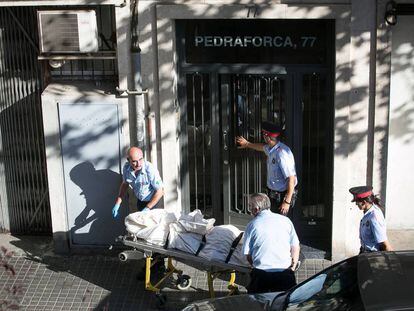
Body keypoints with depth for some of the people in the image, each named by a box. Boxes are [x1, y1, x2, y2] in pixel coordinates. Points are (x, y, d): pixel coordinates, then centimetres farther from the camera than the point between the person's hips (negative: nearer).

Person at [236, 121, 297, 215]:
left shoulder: (281, 153, -25)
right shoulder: (270, 149, 4)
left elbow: (291, 178, -27)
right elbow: (263, 147, 32)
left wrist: (287, 202, -28)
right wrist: (247, 144, 49)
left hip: (282, 196, -9)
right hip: (273, 195, 9)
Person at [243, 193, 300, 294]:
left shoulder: (252, 225, -1)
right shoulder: (285, 220, 6)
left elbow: (248, 255, 4)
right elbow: (296, 248, 8)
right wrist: (293, 267, 14)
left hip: (261, 274, -1)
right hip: (285, 272, 2)